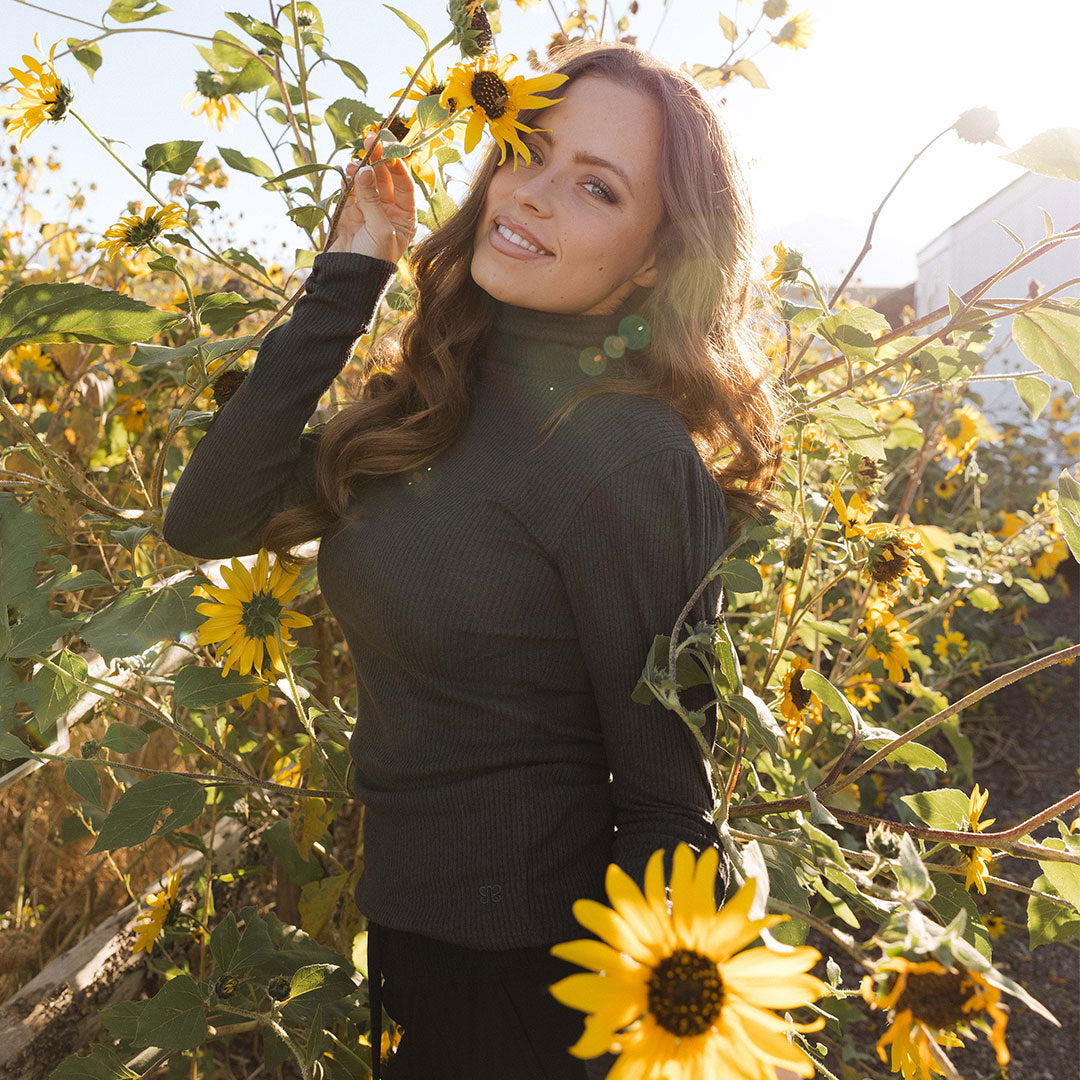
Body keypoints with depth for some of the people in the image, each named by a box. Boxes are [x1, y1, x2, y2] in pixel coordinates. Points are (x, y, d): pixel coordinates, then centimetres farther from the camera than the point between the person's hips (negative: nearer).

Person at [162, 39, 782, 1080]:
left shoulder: (628, 456, -24)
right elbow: (207, 518, -8)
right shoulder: (435, 393, -2)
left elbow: (663, 799, -18)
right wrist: (347, 275, -9)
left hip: (518, 973, -6)